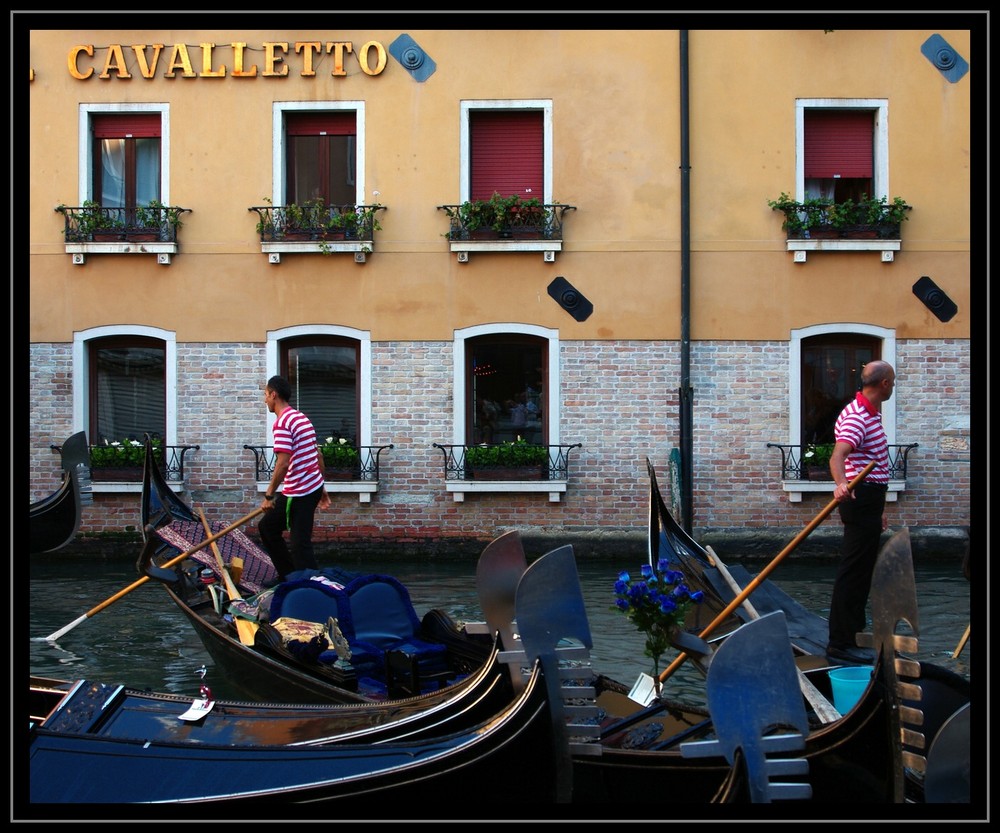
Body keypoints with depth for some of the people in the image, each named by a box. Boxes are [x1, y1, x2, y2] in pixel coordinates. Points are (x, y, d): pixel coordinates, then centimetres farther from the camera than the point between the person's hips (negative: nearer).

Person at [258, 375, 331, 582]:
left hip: (299, 493, -10)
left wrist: (269, 496, -16)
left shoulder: (282, 422, -15)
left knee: (299, 545, -4)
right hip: (313, 487, 10)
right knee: (267, 526, 20)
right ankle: (288, 577, 26)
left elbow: (283, 464, -22)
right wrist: (321, 487, 23)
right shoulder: (301, 417, 14)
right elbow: (319, 455, 18)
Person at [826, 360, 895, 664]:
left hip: (868, 499, 11)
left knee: (863, 568, 20)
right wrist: (841, 484, -56)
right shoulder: (857, 417, -18)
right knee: (854, 569, -10)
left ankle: (855, 624, 33)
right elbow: (837, 456, -35)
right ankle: (840, 643, -8)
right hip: (862, 498, -11)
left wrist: (879, 510, 28)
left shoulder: (870, 414, 17)